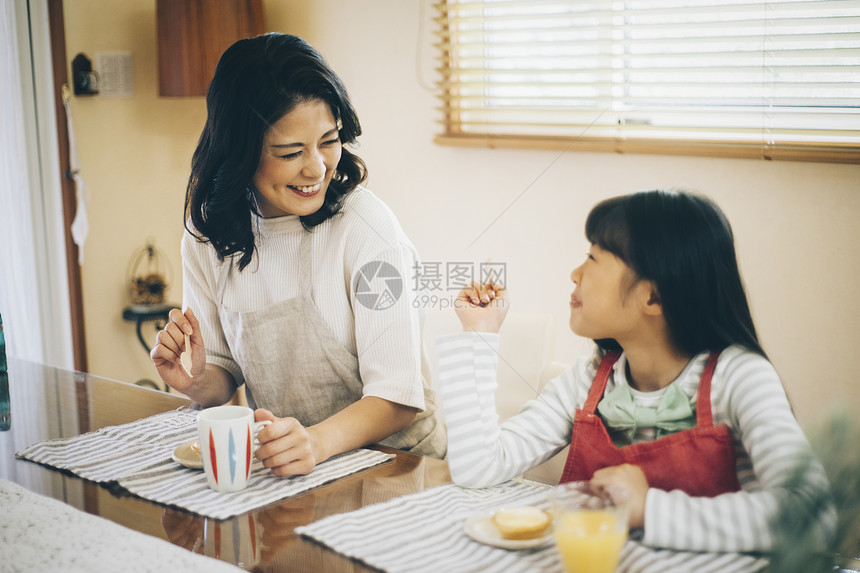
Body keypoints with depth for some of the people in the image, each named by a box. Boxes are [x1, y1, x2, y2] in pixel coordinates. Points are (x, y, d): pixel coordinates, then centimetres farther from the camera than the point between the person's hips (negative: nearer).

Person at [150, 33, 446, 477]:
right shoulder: (207, 237, -3)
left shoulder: (366, 226, -17)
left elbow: (397, 395, -19)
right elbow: (225, 372, 7)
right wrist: (199, 384, -16)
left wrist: (317, 441, -37)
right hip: (279, 466, 5)